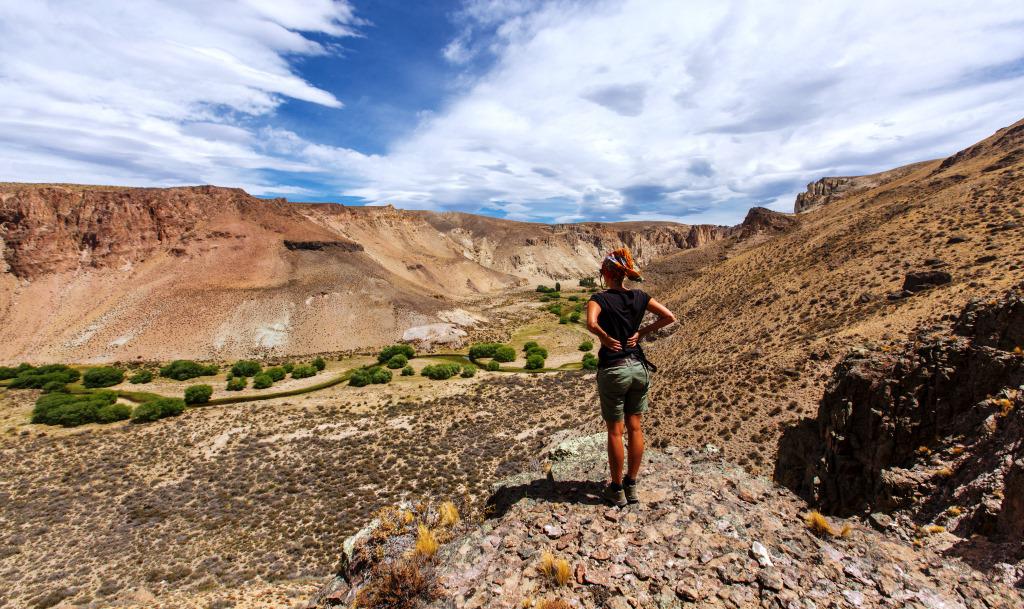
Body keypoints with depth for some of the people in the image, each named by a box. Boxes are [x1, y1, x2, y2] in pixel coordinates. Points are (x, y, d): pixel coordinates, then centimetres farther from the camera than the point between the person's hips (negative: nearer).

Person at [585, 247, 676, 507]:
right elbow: (669, 317, -1)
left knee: (615, 431, 9)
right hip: (639, 368, 5)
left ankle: (617, 490, 24)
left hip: (613, 370, -5)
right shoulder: (639, 297, 2)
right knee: (635, 427, 16)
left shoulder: (600, 298, -12)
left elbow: (591, 323, -32)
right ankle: (631, 486, 30)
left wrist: (605, 338, -14)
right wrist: (641, 332, 1)